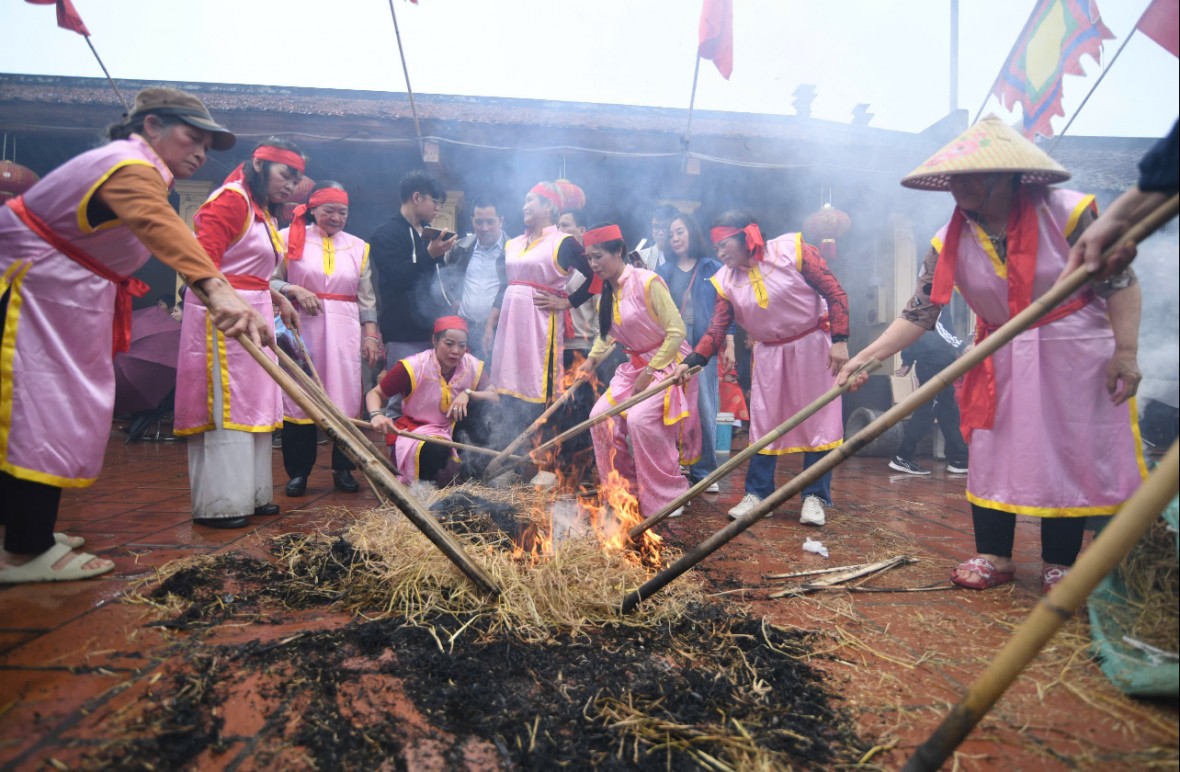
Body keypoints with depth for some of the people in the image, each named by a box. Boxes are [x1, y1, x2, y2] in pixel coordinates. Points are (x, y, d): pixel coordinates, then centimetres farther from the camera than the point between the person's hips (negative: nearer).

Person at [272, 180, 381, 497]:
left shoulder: (358, 247, 12)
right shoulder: (290, 239, 5)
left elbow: (366, 298, 12)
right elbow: (269, 282, 3)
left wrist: (370, 334, 5)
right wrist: (295, 290, -14)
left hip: (344, 331, 2)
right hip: (302, 327, -2)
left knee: (346, 398, 0)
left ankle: (343, 470, 11)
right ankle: (298, 472, 10)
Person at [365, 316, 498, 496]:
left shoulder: (473, 366, -9)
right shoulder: (413, 367, -19)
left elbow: (495, 398, -12)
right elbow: (374, 394, -11)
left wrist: (468, 393, -30)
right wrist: (376, 415, -33)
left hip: (452, 436, 4)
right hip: (414, 433, -4)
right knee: (438, 452, -36)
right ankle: (424, 485, -2)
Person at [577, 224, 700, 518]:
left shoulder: (647, 282, -19)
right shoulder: (607, 293, 4)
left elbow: (676, 330, -20)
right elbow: (607, 332, 22)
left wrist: (651, 371, -17)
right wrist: (591, 360, 7)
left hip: (667, 362, -8)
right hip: (635, 364, 8)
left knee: (640, 418, -26)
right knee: (601, 416, -4)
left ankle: (667, 497, -9)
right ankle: (626, 488, 13)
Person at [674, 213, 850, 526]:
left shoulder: (793, 250, -16)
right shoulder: (726, 280, -4)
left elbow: (835, 293, -14)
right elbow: (717, 328, -5)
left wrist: (839, 341, -19)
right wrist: (693, 362, -19)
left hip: (812, 345, -3)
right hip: (769, 353, 4)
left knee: (819, 419, 0)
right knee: (763, 422, 6)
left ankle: (815, 497, 11)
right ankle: (757, 493, 17)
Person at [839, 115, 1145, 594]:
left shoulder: (1065, 212, -17)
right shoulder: (951, 243, -9)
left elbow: (1120, 283, -11)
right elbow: (919, 313, -10)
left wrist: (1126, 350, -16)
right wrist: (869, 356, -20)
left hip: (1075, 355, -2)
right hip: (1000, 359, 3)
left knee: (1068, 456, 4)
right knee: (990, 453, 4)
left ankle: (1059, 566, 20)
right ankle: (994, 557, 19)